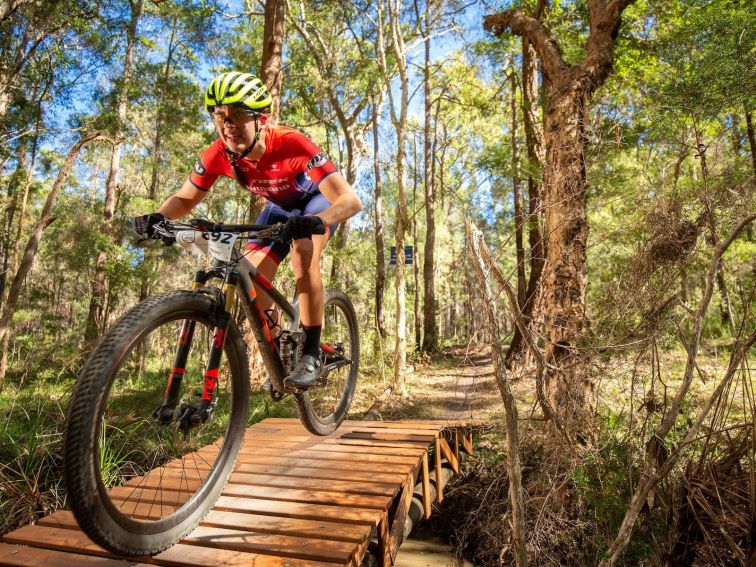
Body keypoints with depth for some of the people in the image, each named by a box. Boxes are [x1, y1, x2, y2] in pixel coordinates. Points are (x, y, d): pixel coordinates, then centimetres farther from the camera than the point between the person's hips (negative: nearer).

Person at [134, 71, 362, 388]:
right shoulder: (218, 155, -25)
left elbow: (351, 200, -45)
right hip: (280, 206, 5)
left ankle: (311, 355, -17)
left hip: (319, 199, -5)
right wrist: (158, 217, -32)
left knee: (303, 257, -32)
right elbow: (185, 198, -10)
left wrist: (316, 221, -65)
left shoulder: (291, 145, -39)